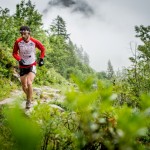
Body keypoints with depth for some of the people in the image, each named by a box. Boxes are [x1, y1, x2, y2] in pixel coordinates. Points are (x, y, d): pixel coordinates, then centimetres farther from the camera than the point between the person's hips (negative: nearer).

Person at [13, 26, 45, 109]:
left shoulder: (34, 42, -16)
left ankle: (29, 101, -4)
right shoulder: (18, 42, -17)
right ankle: (28, 97, 41)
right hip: (22, 66, 2)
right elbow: (14, 53, -3)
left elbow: (43, 49, 4)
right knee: (24, 87, 9)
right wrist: (19, 60, -21)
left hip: (32, 65, -2)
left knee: (29, 83, -23)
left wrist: (41, 59, -3)